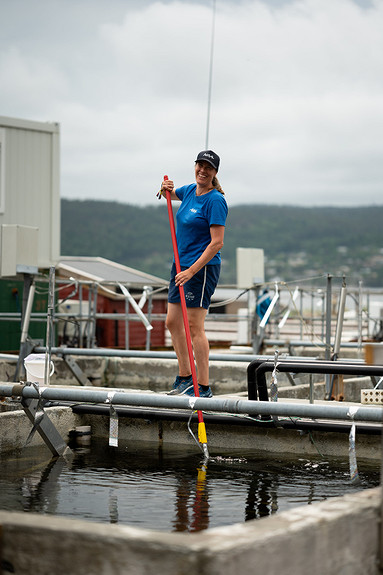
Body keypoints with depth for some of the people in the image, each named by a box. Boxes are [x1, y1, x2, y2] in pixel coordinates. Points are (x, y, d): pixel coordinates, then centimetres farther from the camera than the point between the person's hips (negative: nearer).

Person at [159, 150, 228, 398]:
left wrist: (191, 271, -23)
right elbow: (171, 195, 33)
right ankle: (184, 378, 23)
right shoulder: (190, 190, 9)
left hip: (202, 268, -9)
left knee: (195, 327, -9)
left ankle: (204, 387, -4)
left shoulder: (215, 200, -14)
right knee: (173, 322, 12)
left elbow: (217, 243, -20)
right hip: (181, 264, 9)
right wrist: (166, 189, 8)